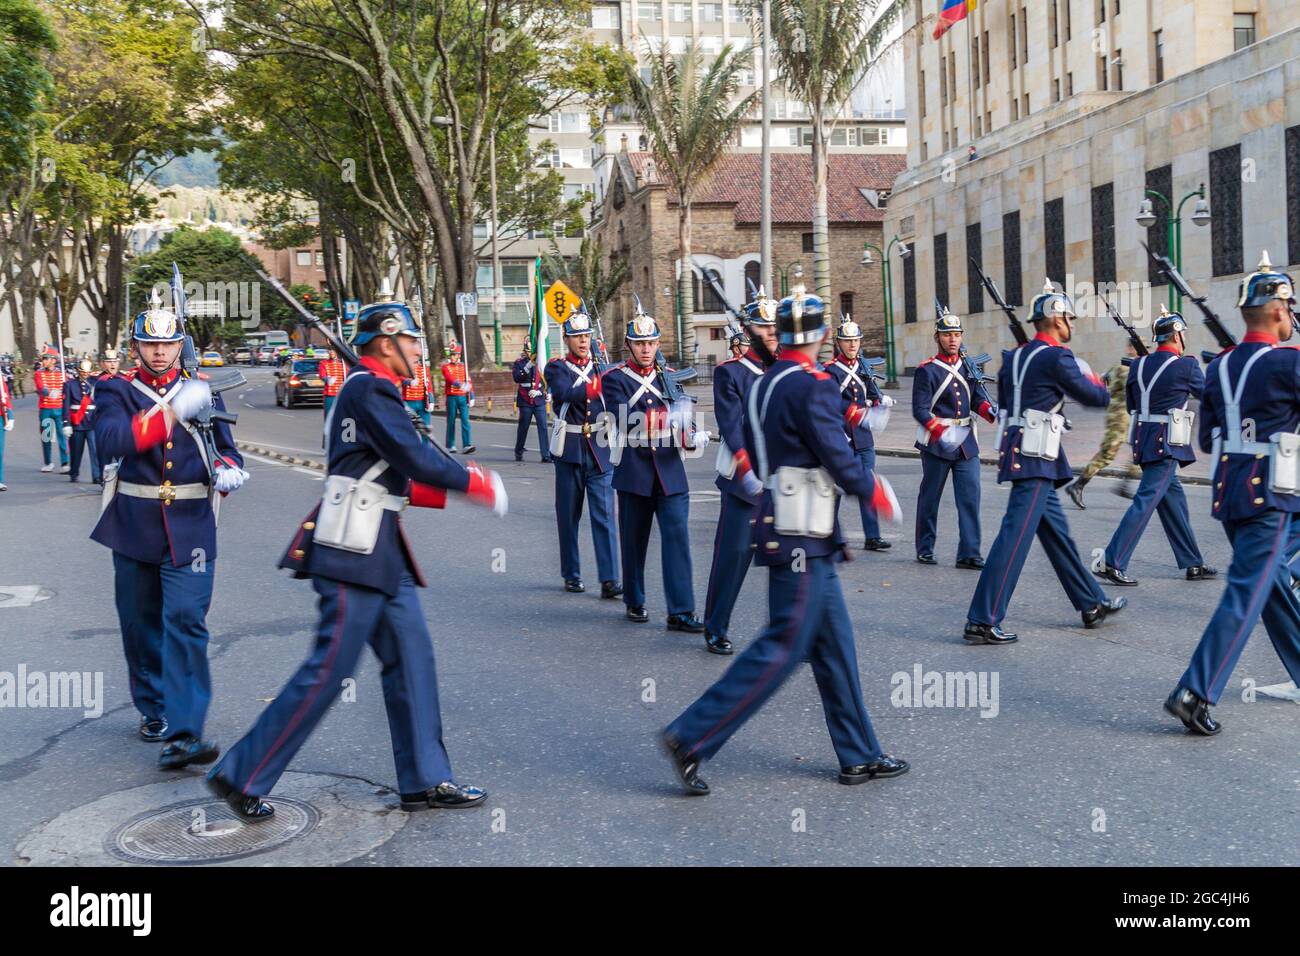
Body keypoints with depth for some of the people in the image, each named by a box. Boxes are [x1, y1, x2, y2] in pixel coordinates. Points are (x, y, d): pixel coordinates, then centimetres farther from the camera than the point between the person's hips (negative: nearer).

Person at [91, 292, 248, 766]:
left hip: (191, 527, -1)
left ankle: (183, 732, -14)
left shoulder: (202, 392, 7)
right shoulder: (117, 391, 1)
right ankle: (154, 709, 33)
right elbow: (110, 441, -19)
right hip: (135, 525, 1)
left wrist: (228, 469, -13)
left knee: (185, 620, -11)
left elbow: (225, 449, 12)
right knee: (141, 623, 13)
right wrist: (172, 413, -29)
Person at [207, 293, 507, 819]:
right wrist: (474, 482, -7)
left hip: (379, 550, 11)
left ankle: (425, 781, 17)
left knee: (412, 659, 10)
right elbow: (417, 459, -20)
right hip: (355, 551, -11)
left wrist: (451, 489, 13)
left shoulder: (367, 390, 18)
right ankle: (242, 774, 8)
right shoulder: (370, 390, -13)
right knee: (329, 668, -5)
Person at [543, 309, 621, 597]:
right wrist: (597, 386, -23)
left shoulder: (601, 366, 12)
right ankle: (572, 575, 19)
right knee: (569, 516, 7)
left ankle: (609, 580, -5)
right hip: (569, 451, -1)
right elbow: (563, 393, -21)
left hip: (600, 451, 2)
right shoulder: (556, 367, 1)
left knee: (604, 515, -4)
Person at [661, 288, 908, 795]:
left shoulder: (761, 386, 11)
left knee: (834, 643, 14)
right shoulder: (814, 386, -16)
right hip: (803, 538, -9)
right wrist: (874, 490, 3)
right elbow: (838, 460, -16)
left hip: (781, 525, 10)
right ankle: (691, 736, -2)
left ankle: (859, 756, 23)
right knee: (784, 647, -4)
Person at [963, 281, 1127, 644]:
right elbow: (1098, 398, -5)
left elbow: (1003, 403, 20)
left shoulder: (1014, 357, 13)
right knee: (1016, 537, -9)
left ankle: (1092, 604, 30)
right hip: (1036, 460, -9)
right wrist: (1096, 383, 15)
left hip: (1015, 449, 9)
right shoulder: (1057, 358, -12)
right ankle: (982, 622, -9)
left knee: (1057, 532, 17)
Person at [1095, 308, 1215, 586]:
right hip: (1167, 444, -7)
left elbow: (1130, 405, 14)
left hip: (1143, 440, 7)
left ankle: (1193, 564, 22)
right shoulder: (1185, 366, -10)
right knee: (1147, 501, -8)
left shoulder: (1139, 365, 7)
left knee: (1174, 498, 15)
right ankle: (1112, 563, -12)